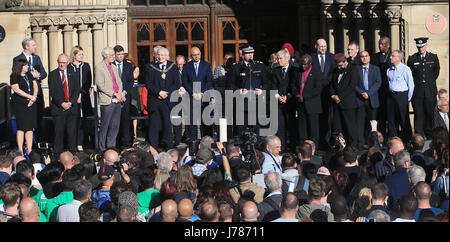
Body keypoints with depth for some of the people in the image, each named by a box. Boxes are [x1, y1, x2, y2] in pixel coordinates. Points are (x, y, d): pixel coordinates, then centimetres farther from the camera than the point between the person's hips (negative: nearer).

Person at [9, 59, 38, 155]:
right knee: (21, 127, -6)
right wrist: (30, 97, -15)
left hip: (31, 104, 6)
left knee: (30, 127, 3)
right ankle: (20, 151, -3)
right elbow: (16, 89, -15)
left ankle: (29, 150, 6)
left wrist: (34, 98, -5)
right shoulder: (14, 77, -5)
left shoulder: (29, 75, 14)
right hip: (19, 104, -6)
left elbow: (35, 86, 12)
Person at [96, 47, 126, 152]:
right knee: (104, 126, -3)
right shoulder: (99, 67, -6)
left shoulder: (114, 67, 19)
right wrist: (115, 94, -14)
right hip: (107, 101, -7)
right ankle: (102, 149, 3)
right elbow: (100, 85, -14)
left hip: (117, 101, 7)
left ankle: (111, 147, 16)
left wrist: (121, 93, 0)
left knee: (115, 126, 8)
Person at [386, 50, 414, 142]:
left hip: (402, 95, -5)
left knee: (404, 120, -2)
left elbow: (411, 85, -4)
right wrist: (390, 95, 9)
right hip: (391, 96, 5)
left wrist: (408, 99, -4)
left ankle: (407, 140, 6)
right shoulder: (389, 70, 11)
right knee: (391, 119, 5)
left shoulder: (405, 69, -6)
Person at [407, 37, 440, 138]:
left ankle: (429, 134, 12)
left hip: (430, 91, 1)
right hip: (417, 92, -1)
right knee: (418, 114, -2)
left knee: (430, 113, 1)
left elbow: (436, 72, 16)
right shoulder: (412, 59, 4)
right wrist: (416, 84, 7)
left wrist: (430, 83, 13)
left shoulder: (433, 57, 7)